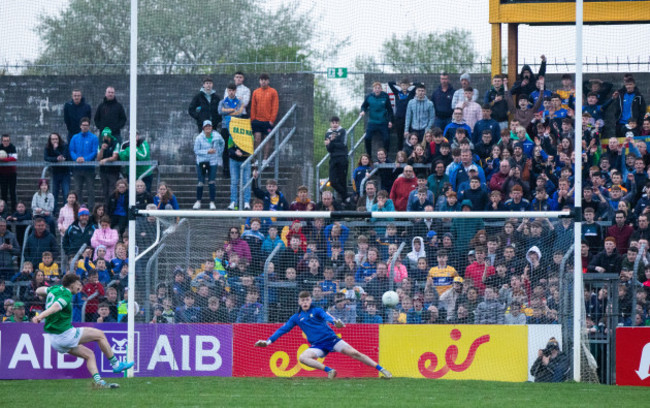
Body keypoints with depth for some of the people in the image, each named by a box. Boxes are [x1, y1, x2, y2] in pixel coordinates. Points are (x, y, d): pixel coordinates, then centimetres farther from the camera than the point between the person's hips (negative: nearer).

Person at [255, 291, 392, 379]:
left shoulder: (317, 311, 1)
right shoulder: (296, 318, 10)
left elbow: (326, 317, -19)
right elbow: (283, 329, 12)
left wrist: (334, 322, -43)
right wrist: (268, 342, 4)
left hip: (331, 339, -2)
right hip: (317, 346, 2)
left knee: (354, 353, -12)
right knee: (303, 357, -27)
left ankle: (382, 370, -4)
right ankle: (329, 370, -24)